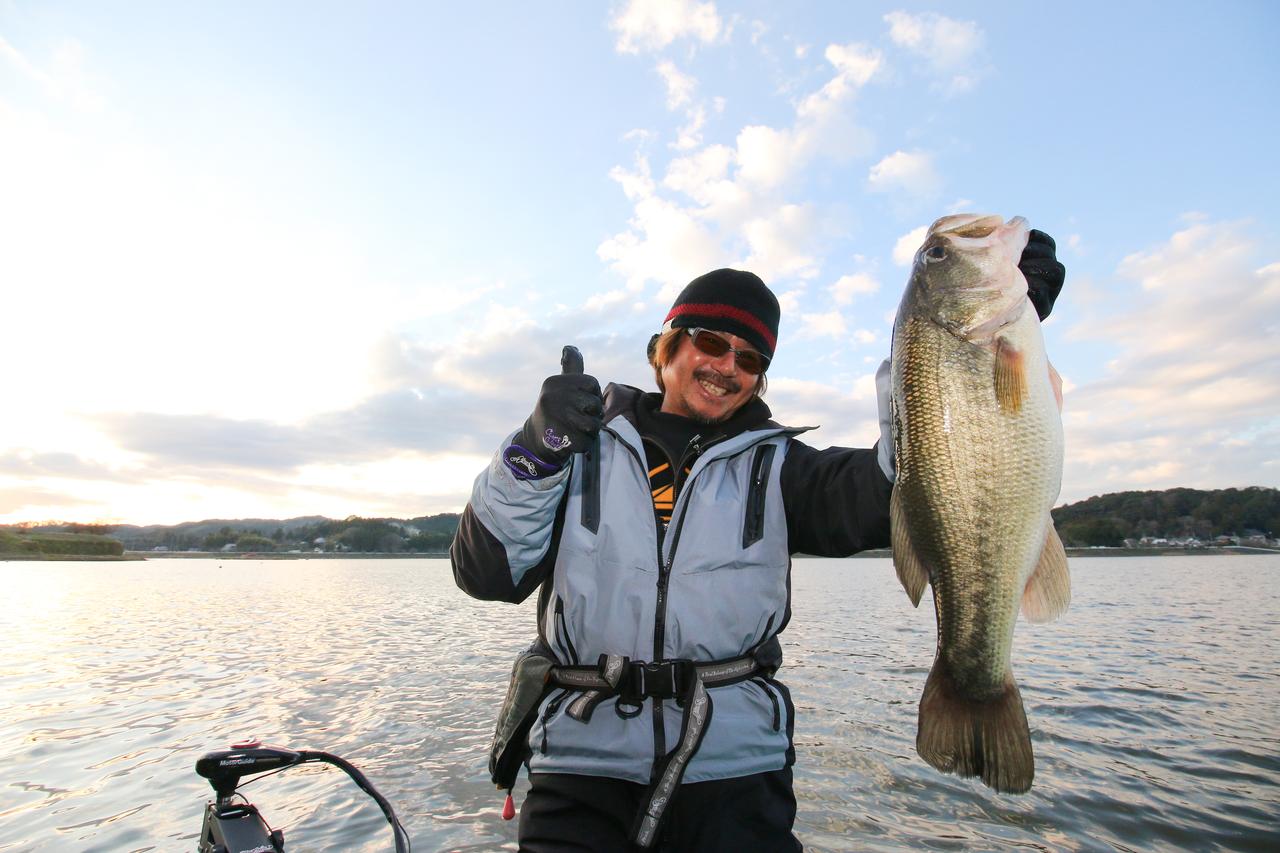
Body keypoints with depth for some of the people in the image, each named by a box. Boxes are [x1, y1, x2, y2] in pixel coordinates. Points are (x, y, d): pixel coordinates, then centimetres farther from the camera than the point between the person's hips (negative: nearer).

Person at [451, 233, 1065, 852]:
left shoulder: (773, 465, 7)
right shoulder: (587, 444, 4)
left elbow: (879, 493, -13)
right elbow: (486, 575, -2)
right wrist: (535, 453, -16)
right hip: (583, 759, 0)